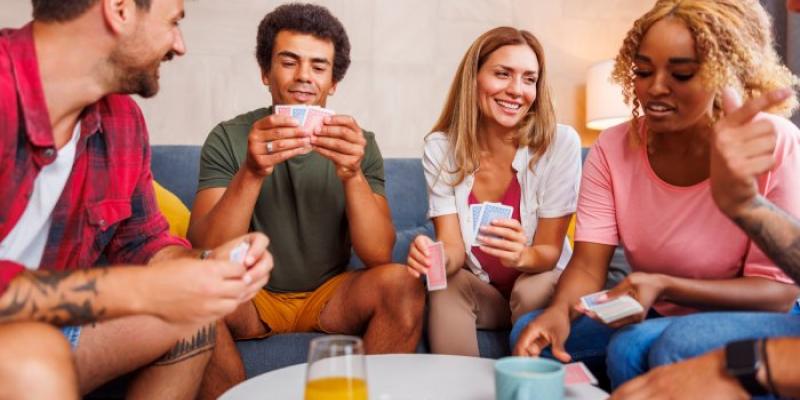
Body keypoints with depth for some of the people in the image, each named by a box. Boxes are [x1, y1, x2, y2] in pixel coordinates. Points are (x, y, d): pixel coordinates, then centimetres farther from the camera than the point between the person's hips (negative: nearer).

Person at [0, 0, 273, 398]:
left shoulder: (121, 120, -1)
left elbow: (142, 239, 6)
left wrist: (205, 265, -14)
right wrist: (140, 289, -30)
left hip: (40, 325, 7)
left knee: (193, 313, 5)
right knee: (32, 358, -34)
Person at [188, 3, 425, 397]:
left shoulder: (360, 144, -5)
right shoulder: (227, 138, -8)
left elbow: (379, 256, -15)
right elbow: (204, 256, -18)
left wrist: (353, 175, -32)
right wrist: (251, 173, -34)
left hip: (330, 296, 1)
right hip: (251, 296, 0)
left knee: (402, 284, -26)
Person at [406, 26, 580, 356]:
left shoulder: (560, 143, -17)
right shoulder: (440, 148, -11)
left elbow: (550, 251, -15)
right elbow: (453, 247, -15)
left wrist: (521, 256, -38)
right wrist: (436, 257, -40)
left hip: (542, 283, 0)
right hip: (477, 288, 1)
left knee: (530, 291, -32)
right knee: (447, 288, -29)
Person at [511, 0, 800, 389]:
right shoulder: (613, 148, -8)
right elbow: (588, 263, -13)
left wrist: (664, 286, -32)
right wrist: (560, 310, -36)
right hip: (656, 317, 4)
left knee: (635, 347, -32)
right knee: (532, 334, -15)